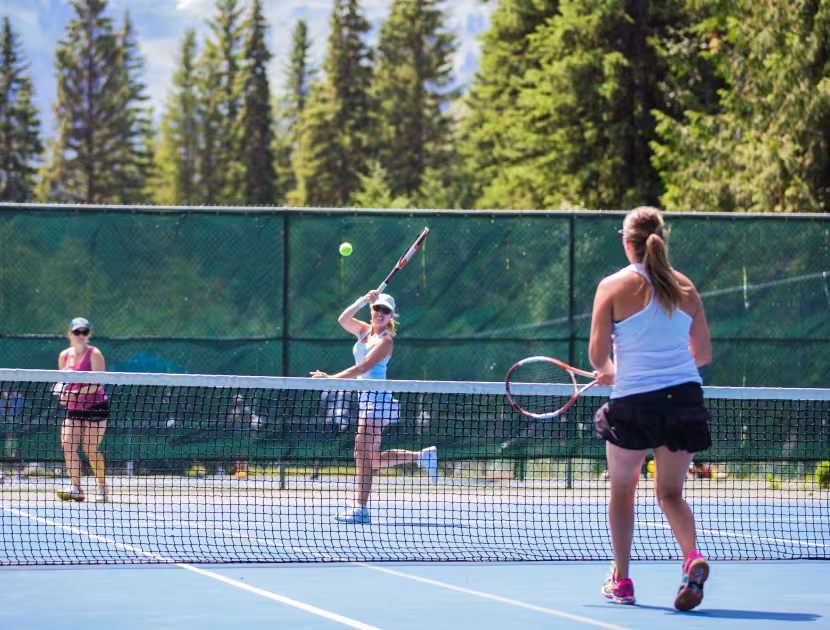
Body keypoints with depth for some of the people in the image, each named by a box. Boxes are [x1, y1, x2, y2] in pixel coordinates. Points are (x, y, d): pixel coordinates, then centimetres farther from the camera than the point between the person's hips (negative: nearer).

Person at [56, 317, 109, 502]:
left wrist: (77, 393, -27)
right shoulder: (64, 356, 8)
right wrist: (63, 394, -4)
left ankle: (102, 487, 8)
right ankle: (76, 489, -10)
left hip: (95, 407, -5)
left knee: (90, 448, -10)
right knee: (67, 444, -11)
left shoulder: (94, 354, -9)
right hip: (73, 409, 5)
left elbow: (98, 384, -16)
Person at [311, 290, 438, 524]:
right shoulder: (365, 331, 14)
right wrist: (362, 301, -11)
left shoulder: (385, 340, -10)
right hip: (366, 397, 9)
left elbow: (363, 368, -17)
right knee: (373, 459, 10)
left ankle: (361, 509, -12)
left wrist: (331, 379, -20)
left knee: (363, 453, -12)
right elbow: (343, 320, 0)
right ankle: (422, 456, 23)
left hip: (376, 398, -9)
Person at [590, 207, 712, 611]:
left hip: (633, 400, -3)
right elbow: (703, 353, 11)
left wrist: (611, 373, 16)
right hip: (685, 396, 3)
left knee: (622, 490, 17)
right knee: (670, 492, 12)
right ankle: (692, 557, -16)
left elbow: (597, 356, -7)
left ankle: (621, 579, 21)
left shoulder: (614, 287, -4)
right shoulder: (685, 288, 6)